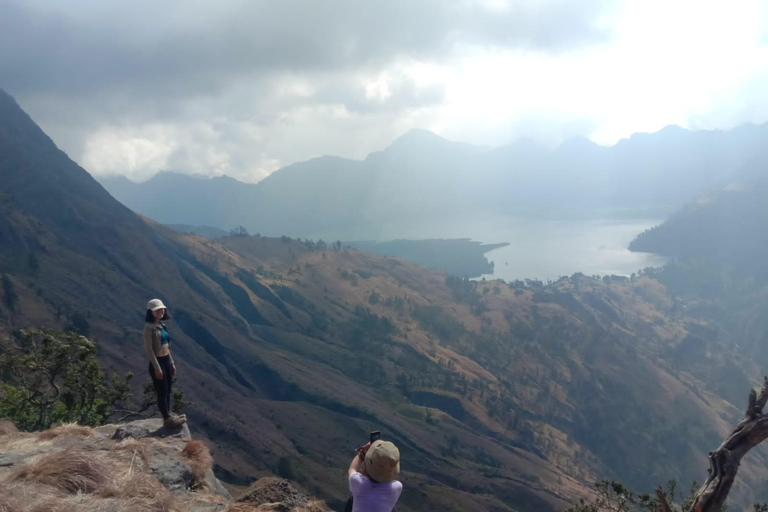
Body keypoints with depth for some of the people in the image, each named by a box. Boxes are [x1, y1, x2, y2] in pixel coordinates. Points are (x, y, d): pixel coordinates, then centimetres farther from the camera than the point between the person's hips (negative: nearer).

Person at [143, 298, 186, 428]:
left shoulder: (161, 325, 10)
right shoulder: (149, 327, -14)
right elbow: (149, 349, -17)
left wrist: (172, 363, 18)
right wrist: (157, 367, -19)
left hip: (167, 360, 8)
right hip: (158, 362, -8)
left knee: (168, 390, 16)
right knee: (162, 392, 2)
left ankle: (168, 415, 28)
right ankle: (168, 419, 11)